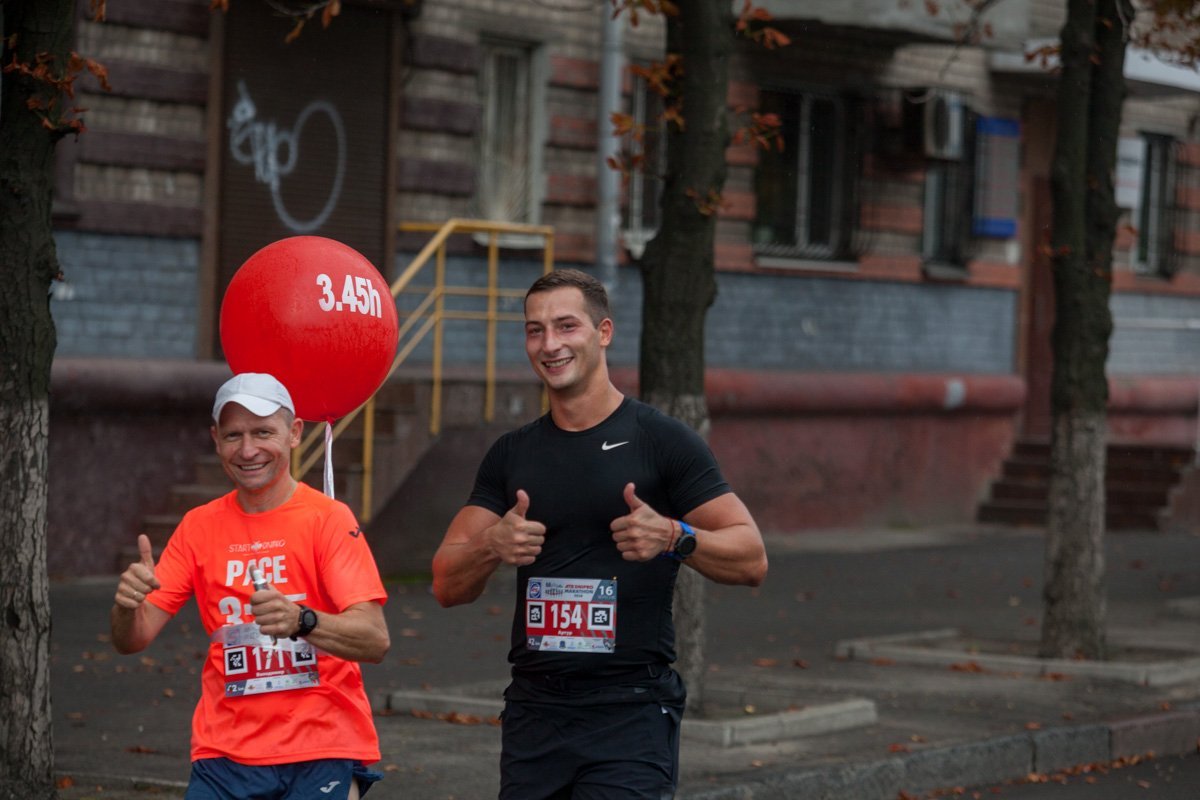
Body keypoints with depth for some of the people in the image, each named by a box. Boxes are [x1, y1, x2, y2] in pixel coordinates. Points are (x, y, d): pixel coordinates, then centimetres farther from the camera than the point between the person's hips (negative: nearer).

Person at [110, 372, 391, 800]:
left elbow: (376, 640, -15)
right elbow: (132, 639, 4)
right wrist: (128, 604, -18)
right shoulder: (200, 527, 8)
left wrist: (301, 620, -32)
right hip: (226, 751, 3)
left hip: (323, 752, -3)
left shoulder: (328, 519, -5)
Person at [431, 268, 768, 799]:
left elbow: (751, 559, -4)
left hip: (631, 710, -5)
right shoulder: (512, 455, 12)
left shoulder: (661, 441, -2)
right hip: (534, 710, 5)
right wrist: (492, 546, -13)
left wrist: (675, 537, -23)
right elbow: (447, 586, 9)